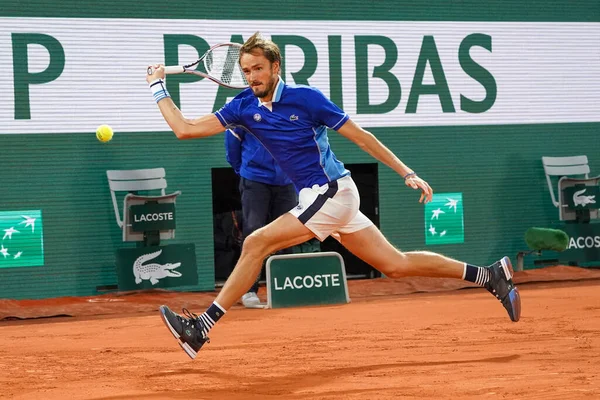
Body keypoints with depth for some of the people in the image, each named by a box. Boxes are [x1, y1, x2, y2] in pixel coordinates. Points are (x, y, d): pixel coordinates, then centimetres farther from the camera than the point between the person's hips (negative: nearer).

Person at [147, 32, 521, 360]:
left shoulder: (305, 97, -12)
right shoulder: (244, 107, 3)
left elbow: (360, 136, -5)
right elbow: (185, 129, 2)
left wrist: (407, 173, -5)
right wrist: (159, 88, -4)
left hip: (331, 192, -7)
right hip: (317, 198, 7)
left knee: (256, 243, -16)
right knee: (396, 264, 10)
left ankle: (202, 326, -13)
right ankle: (491, 274, 19)